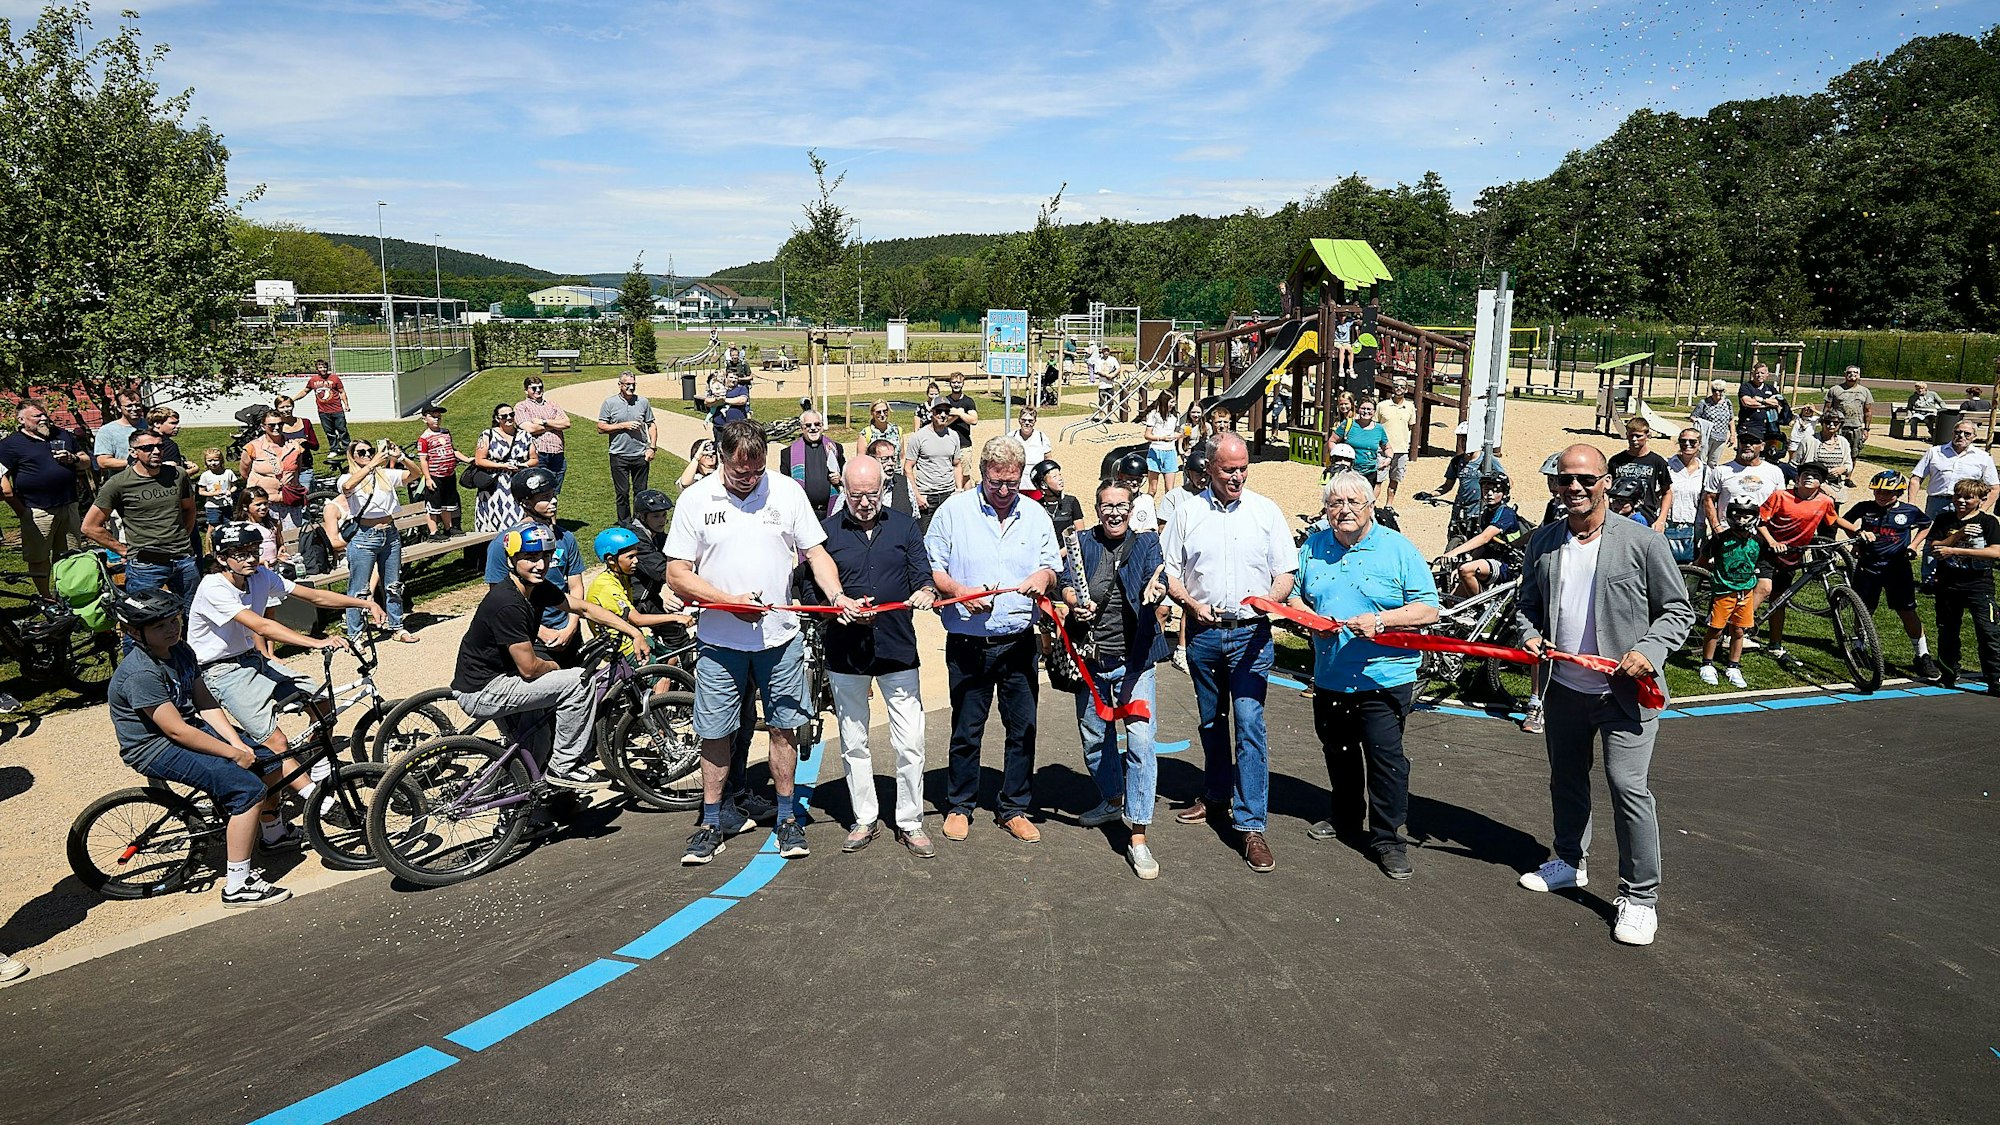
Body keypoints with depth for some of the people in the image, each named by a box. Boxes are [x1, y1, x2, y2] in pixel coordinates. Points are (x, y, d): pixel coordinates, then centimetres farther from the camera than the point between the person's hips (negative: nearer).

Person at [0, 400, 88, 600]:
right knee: (39, 560, 2)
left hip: (68, 507, 5)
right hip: (37, 513, -5)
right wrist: (21, 511, -10)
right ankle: (47, 599, 12)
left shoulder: (63, 435, 14)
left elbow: (87, 461, 22)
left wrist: (73, 459, -2)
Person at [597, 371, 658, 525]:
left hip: (641, 455, 2)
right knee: (622, 493, 4)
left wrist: (652, 447, 2)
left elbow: (652, 425, 11)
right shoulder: (610, 403, 0)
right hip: (619, 456, -2)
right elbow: (601, 428, -3)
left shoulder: (643, 402, 7)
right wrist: (623, 425, -11)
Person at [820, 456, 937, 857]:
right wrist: (840, 608, -18)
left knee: (910, 744, 0)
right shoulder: (827, 531, 2)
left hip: (898, 650, 0)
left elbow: (923, 577, 3)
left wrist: (925, 592, -20)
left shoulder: (904, 526, 5)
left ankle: (910, 823, 15)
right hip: (845, 654, 1)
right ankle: (864, 820, 27)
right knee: (853, 743, 12)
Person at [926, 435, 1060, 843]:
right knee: (966, 729, 7)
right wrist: (959, 590, -18)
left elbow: (1050, 568, 10)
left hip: (1019, 641, 2)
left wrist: (1043, 576, -14)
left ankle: (1015, 809, 22)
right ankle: (959, 806, 24)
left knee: (1023, 728, 7)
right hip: (968, 643, -2)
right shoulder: (953, 510, 0)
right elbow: (931, 568, 0)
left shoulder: (1035, 515, 8)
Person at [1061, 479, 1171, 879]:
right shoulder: (1084, 543, 6)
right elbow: (1067, 584, -5)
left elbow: (1158, 580, -16)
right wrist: (1076, 603, -28)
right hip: (1090, 657, 3)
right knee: (1094, 736, 17)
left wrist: (1156, 589, -40)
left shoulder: (1146, 542, 1)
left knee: (1140, 739, -11)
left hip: (1133, 659, -3)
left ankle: (1138, 836, -6)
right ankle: (1111, 800, 43)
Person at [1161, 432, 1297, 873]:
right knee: (1211, 721, 16)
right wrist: (1192, 603, -10)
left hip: (1250, 634, -2)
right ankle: (1215, 795, 35)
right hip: (1202, 633, 2)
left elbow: (1286, 572, 5)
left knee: (1249, 724, -8)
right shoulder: (1189, 512, 4)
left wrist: (1272, 597, -16)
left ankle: (1251, 824, -5)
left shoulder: (1266, 511, 3)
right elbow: (1169, 571, 6)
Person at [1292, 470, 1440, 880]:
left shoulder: (1397, 548, -6)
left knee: (1386, 758, -4)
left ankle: (1387, 838, 9)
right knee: (1338, 753, 18)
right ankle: (1345, 818, 38)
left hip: (1382, 679, -5)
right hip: (1329, 676, 5)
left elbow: (1428, 609, -9)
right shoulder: (1313, 547, 7)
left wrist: (1380, 620, -22)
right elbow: (1294, 594, 14)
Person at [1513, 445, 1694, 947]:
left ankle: (1640, 895, 7)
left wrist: (1648, 650, -19)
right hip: (1564, 686, 5)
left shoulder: (1643, 543, -10)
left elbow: (1678, 611, -4)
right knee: (1566, 779, 19)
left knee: (1628, 787, -7)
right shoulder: (1543, 543, 3)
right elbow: (1528, 603, 15)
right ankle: (1570, 862, 39)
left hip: (1625, 692, -5)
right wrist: (1529, 635, -5)